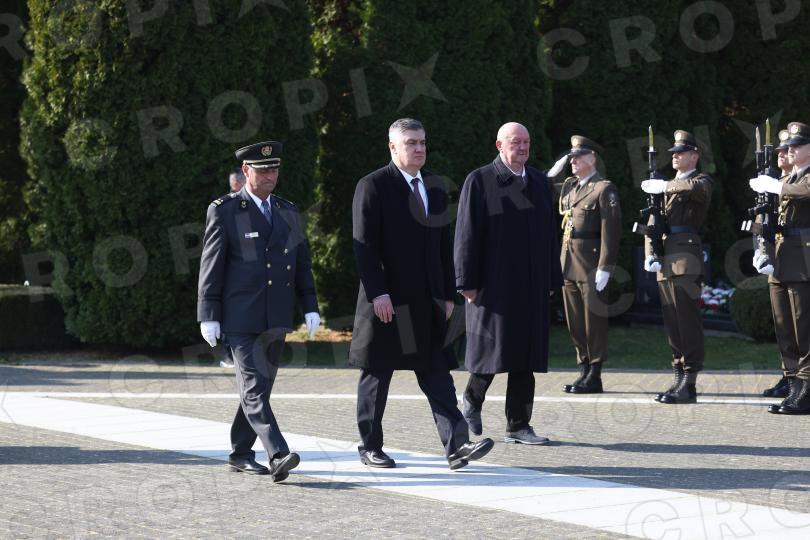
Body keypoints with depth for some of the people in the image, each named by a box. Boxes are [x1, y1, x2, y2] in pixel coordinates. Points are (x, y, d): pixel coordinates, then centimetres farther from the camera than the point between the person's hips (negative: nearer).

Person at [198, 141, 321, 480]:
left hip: (276, 320, 6)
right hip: (241, 319, -6)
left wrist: (310, 307, 5)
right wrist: (208, 316, -10)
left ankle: (241, 454, 20)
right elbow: (210, 265, -5)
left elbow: (302, 262, 15)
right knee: (254, 387, -13)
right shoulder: (224, 211, -4)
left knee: (260, 387, 10)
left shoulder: (288, 213, 13)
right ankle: (278, 455, -23)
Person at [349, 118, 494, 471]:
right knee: (377, 374, 5)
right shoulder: (373, 186, -6)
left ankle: (457, 446, -10)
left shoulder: (436, 187, 13)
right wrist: (377, 293, -19)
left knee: (437, 374, -2)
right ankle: (370, 447, 15)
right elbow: (364, 245, -11)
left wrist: (448, 293, 12)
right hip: (388, 300, -5)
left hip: (428, 300, 5)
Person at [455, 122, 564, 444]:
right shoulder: (479, 182, -3)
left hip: (531, 285, 5)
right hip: (492, 282, -5)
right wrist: (467, 282, -10)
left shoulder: (540, 183, 13)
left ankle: (518, 426, 9)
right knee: (492, 348, -2)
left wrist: (552, 279, 11)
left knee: (526, 356, 4)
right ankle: (472, 400, 25)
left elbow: (549, 234, 15)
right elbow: (467, 234, -6)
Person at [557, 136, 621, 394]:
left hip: (591, 264, -8)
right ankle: (584, 370, 19)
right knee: (575, 321, 11)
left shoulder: (604, 189, -8)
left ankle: (594, 376, 2)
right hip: (568, 264, 8)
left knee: (594, 321, -2)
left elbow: (611, 230, -14)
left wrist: (604, 268, -18)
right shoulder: (568, 186, 14)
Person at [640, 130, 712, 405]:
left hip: (686, 257, -8)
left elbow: (696, 187, -25)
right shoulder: (669, 187, 24)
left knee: (687, 320, -11)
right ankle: (680, 379, 14)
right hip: (665, 259, 8)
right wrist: (649, 254, 4)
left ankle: (689, 385, -12)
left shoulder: (702, 181, 2)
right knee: (672, 322, 8)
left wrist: (663, 186, -15)